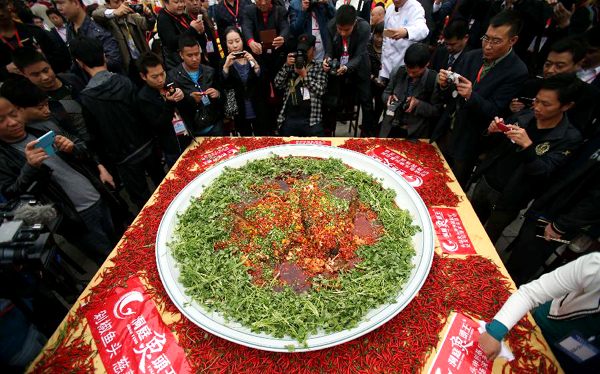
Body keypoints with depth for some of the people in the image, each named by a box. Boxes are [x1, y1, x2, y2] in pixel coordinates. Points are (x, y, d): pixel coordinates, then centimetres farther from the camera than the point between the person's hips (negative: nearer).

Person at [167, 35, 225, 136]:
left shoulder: (210, 72, 2)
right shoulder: (172, 76, -6)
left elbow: (223, 98, 9)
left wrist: (217, 94, -13)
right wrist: (191, 99, -22)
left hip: (215, 128, 2)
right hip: (191, 132, -2)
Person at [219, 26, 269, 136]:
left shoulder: (253, 58, 2)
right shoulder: (224, 62, 1)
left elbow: (264, 83, -8)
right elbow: (222, 87, -11)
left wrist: (255, 64, -21)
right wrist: (226, 66, -23)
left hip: (259, 112, 0)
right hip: (240, 114, 1)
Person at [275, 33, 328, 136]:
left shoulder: (319, 68, 9)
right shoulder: (292, 66, 16)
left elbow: (320, 90, -6)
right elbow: (278, 84, 6)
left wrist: (304, 74, -9)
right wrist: (287, 65, -4)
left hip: (311, 120, -2)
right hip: (289, 118, 3)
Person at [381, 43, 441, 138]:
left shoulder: (435, 80, -13)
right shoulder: (397, 72, -4)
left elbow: (437, 110, -7)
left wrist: (418, 104, -22)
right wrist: (389, 98, -12)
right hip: (390, 130, 2)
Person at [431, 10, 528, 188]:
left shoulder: (518, 71, -14)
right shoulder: (472, 56, 1)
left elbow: (494, 111, -17)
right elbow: (450, 96, 2)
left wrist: (471, 96, -34)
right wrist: (444, 85, -20)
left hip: (468, 143, -4)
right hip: (445, 132, 5)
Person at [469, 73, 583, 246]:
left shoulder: (570, 138, -15)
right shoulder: (525, 116, -4)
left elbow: (543, 173, -22)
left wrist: (527, 146, -37)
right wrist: (492, 131, -16)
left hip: (508, 200, -4)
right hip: (485, 182, 4)